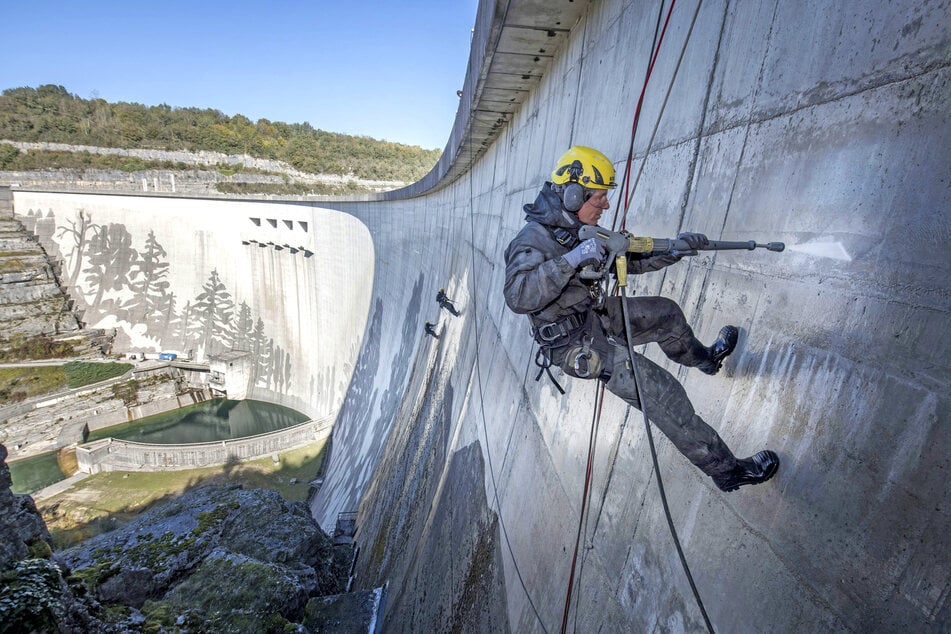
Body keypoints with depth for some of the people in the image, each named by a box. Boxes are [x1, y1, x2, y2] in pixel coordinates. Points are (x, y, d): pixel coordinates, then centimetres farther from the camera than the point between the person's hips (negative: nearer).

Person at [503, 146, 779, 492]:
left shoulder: (581, 229, 2)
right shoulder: (533, 240, -25)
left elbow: (631, 259, 10)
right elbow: (518, 297, -42)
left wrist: (675, 250, -2)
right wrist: (571, 259, -45)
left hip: (597, 316, 9)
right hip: (577, 344, -9)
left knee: (666, 311, 21)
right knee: (664, 393, -7)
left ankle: (704, 358, 52)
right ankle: (727, 469, 11)